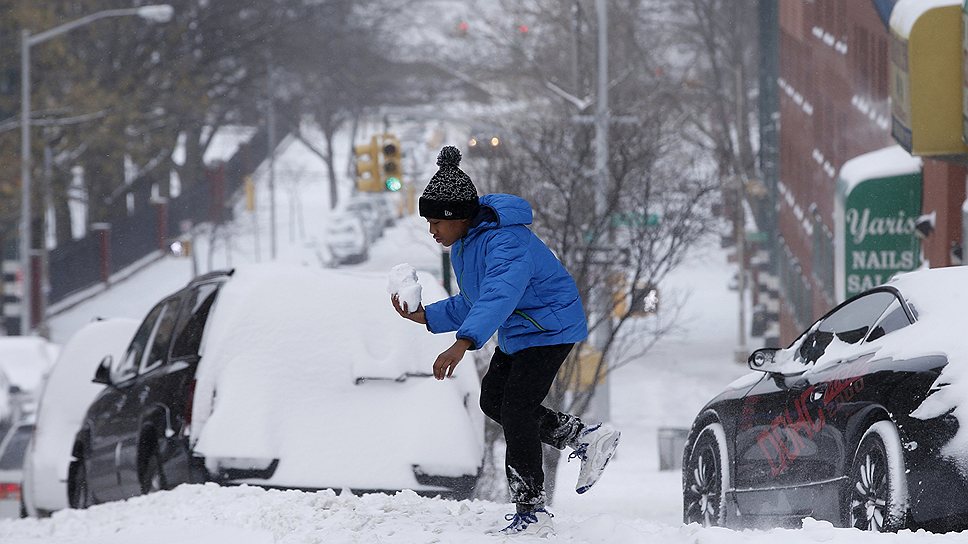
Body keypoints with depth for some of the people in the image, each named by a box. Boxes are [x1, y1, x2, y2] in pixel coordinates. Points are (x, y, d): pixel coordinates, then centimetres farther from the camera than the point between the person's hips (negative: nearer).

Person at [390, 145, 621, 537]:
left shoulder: (505, 242, -30)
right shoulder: (463, 244, 3)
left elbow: (500, 295, -47)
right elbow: (471, 303, 13)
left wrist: (463, 344, -60)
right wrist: (427, 317, -3)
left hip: (549, 329, -11)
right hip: (517, 334, 11)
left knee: (517, 413, -13)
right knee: (493, 400, 14)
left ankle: (532, 512, -6)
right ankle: (585, 438, 21)